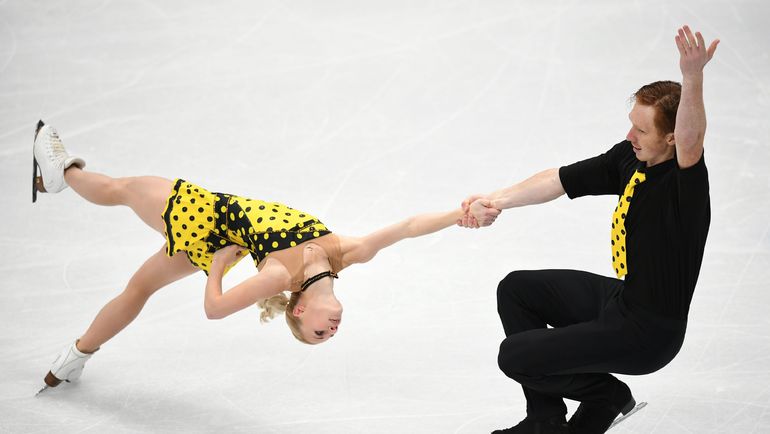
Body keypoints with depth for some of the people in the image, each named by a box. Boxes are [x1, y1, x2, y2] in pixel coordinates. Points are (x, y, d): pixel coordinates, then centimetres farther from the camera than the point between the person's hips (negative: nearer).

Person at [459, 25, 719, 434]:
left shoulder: (684, 182, -28)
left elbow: (691, 143, -51)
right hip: (618, 294, 9)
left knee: (515, 356, -10)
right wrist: (496, 201, -11)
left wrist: (692, 79, -67)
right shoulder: (629, 158, -4)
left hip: (649, 330, -9)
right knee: (516, 290, 19)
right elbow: (559, 179, 1)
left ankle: (606, 393, 12)